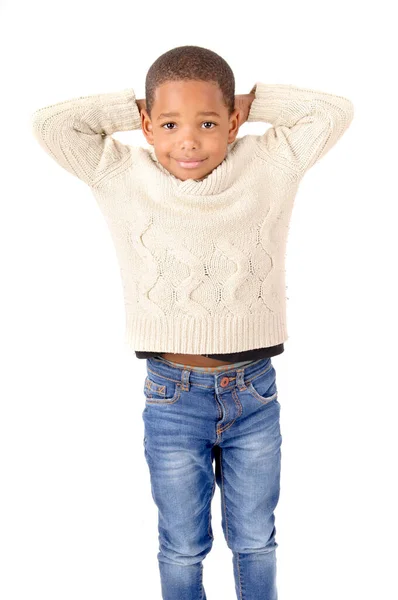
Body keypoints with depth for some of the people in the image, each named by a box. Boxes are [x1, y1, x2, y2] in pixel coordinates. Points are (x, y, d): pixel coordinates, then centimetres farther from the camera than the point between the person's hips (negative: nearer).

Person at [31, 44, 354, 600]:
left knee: (255, 540, 21)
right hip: (173, 398, -1)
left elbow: (335, 111, -4)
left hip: (255, 392, 1)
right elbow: (48, 124, -10)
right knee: (182, 547, 19)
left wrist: (252, 101, -4)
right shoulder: (123, 178, -6)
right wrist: (131, 108, -6)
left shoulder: (268, 167, -3)